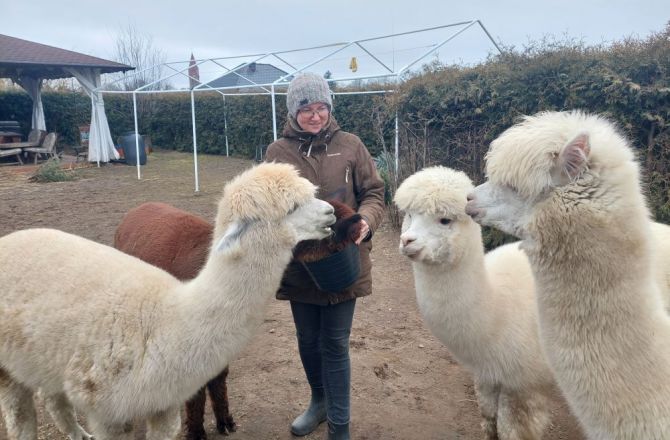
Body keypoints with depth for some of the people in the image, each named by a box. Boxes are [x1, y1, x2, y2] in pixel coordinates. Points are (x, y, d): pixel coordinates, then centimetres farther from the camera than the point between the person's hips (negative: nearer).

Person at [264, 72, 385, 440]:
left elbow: (373, 193, 1)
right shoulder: (277, 152, 0)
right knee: (307, 340, 18)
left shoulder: (350, 146, -2)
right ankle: (319, 401, 44)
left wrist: (365, 219, -19)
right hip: (298, 264, 2)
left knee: (335, 344, 6)